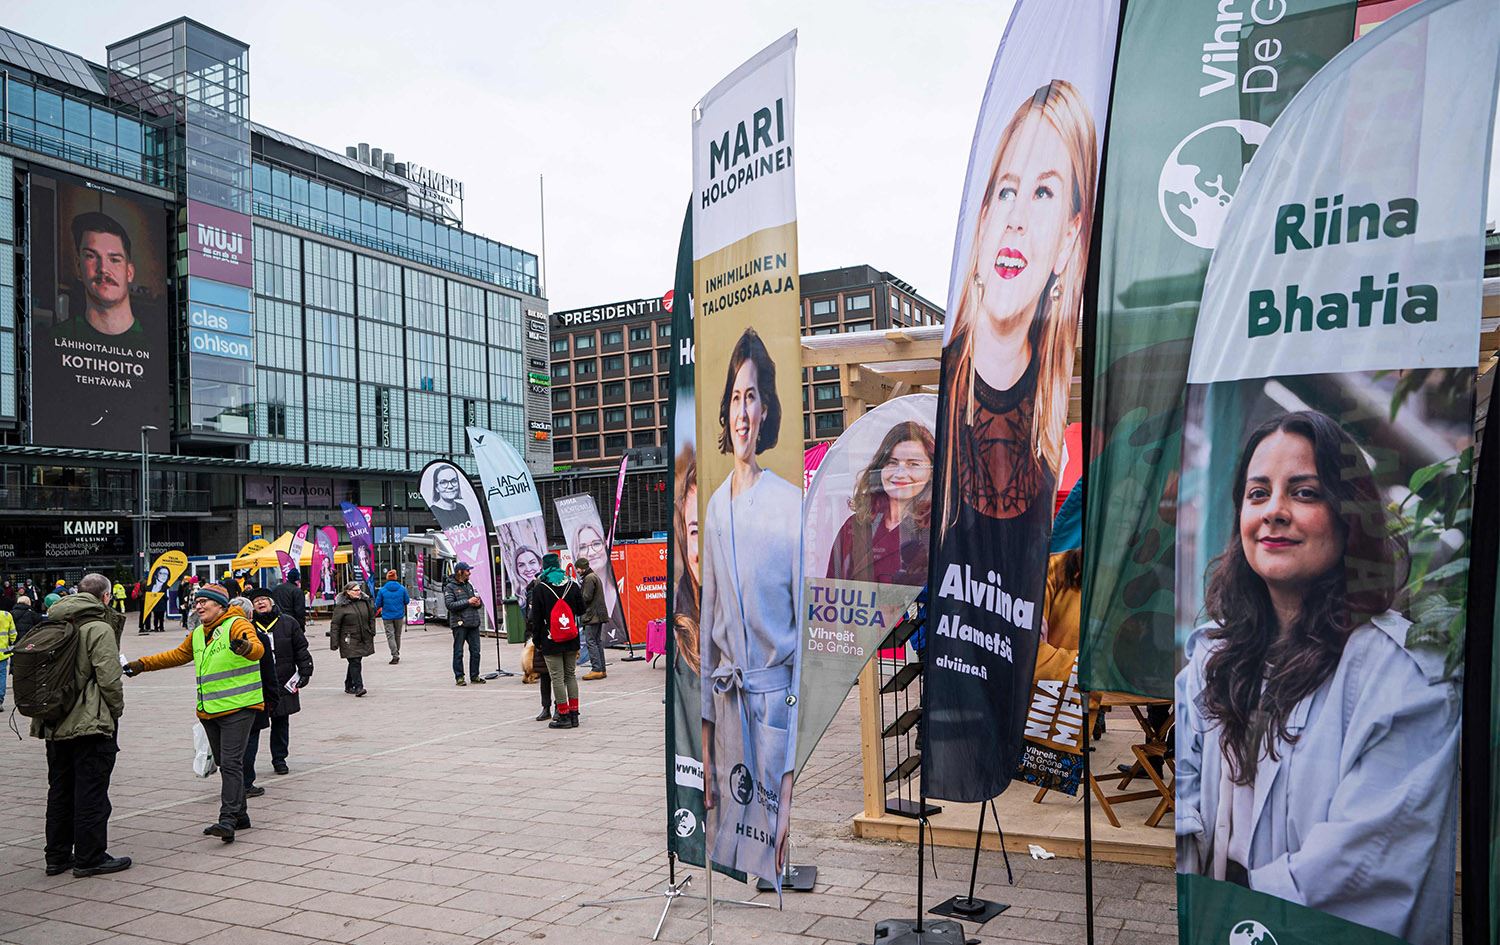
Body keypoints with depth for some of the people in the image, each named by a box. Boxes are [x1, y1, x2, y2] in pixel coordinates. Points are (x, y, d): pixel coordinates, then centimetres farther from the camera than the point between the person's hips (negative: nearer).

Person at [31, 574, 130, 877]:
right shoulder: (99, 629, -14)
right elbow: (109, 679, -19)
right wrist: (117, 710, -4)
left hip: (55, 724, 8)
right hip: (91, 725, -8)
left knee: (60, 790, 16)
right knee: (91, 792, 0)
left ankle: (57, 856, 24)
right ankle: (89, 858, 5)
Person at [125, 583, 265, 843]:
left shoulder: (237, 624, -11)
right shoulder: (198, 634, 17)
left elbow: (258, 648, -28)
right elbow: (178, 655, 33)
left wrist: (245, 647, -51)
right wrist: (142, 664, 29)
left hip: (238, 707, -9)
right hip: (209, 711, 9)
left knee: (231, 763, -13)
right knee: (224, 764, 14)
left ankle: (227, 820, -16)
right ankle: (240, 815, 23)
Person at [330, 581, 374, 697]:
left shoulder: (365, 602, 8)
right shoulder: (341, 606, -8)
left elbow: (371, 617, 20)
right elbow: (335, 625, -8)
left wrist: (372, 633, 14)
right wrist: (334, 642, -11)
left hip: (364, 639, 5)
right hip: (349, 640, -5)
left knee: (354, 662, 13)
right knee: (355, 662, -12)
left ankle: (349, 686, 25)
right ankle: (358, 687, -12)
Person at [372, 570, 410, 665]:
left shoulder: (382, 590, -9)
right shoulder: (402, 588, -6)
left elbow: (378, 604, -4)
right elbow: (407, 601, 1)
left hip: (387, 616, -2)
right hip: (399, 615, 2)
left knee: (390, 635, 0)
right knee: (397, 635, 17)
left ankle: (395, 655, -12)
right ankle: (397, 654, 28)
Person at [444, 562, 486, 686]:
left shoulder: (469, 585, 18)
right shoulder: (449, 587, -3)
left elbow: (478, 603, 26)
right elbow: (449, 604, -15)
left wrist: (478, 603, 1)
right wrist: (468, 602, -16)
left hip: (473, 623, 6)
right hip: (459, 624, -6)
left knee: (475, 651, 7)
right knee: (458, 652, 0)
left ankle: (474, 676, 16)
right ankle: (459, 677, 6)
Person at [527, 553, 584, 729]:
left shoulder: (539, 589, -8)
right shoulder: (572, 586, 2)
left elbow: (536, 618, -6)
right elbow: (581, 610, 10)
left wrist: (536, 641, 2)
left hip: (551, 641, -4)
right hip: (571, 641, 4)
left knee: (557, 678, 0)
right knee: (571, 675, 13)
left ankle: (563, 716, 2)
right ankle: (573, 714, 15)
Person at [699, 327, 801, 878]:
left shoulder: (790, 505, -14)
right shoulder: (716, 505, 6)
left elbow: (806, 632, -12)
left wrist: (792, 774, -13)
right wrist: (705, 745, 13)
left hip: (774, 704, -6)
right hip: (724, 705, 6)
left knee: (769, 866, 3)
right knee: (723, 846, 16)